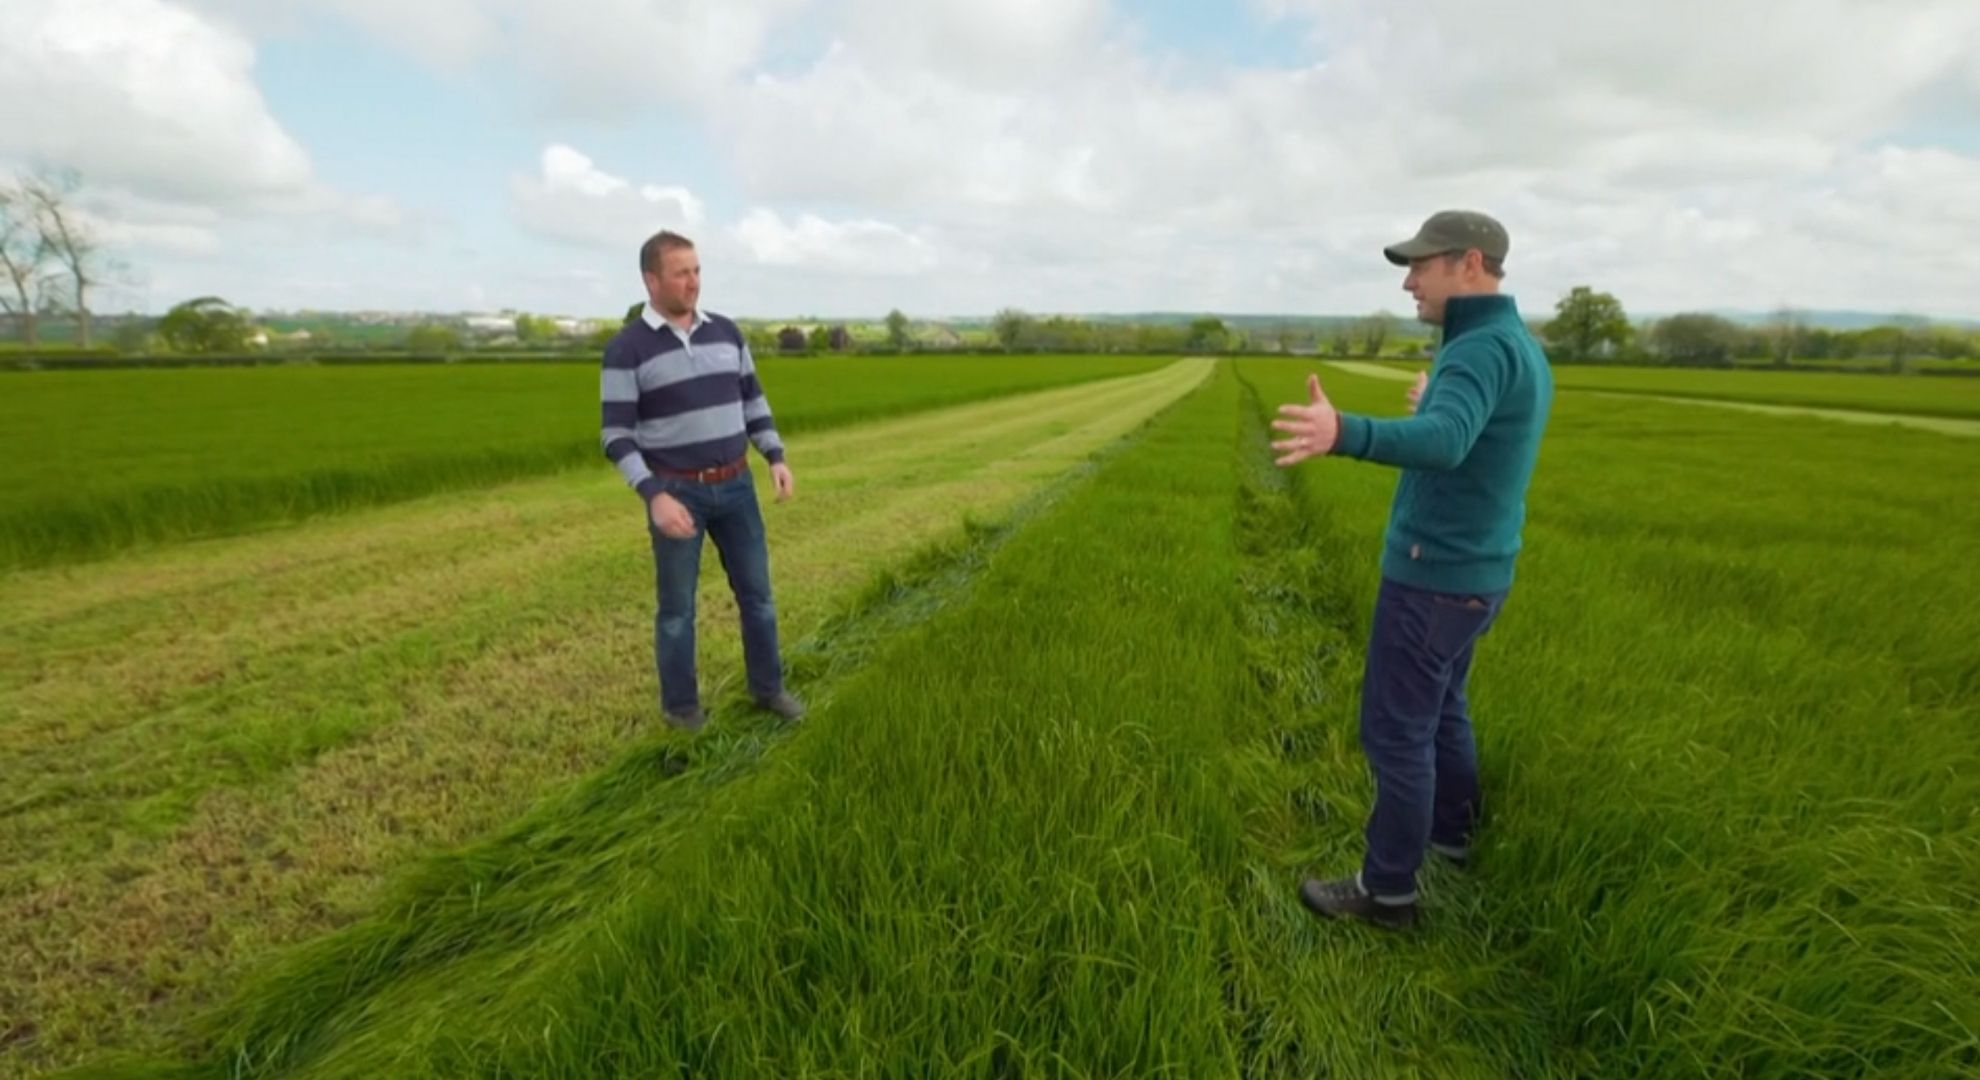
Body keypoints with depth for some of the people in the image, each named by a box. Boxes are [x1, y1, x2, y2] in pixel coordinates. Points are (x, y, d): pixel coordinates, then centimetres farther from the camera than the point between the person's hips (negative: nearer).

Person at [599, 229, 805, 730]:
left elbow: (751, 401, 12)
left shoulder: (725, 332, 4)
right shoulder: (626, 348, -10)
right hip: (675, 491, -4)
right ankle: (681, 706, 25)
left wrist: (777, 458, 0)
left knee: (756, 591, 10)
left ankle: (767, 686, 29)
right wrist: (653, 497, -24)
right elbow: (616, 436, -12)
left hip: (736, 485, 4)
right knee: (677, 606, 6)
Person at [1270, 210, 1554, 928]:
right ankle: (1450, 832, 43)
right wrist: (1437, 403, 38)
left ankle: (1387, 888, 15)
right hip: (1475, 571, 10)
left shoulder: (1482, 350, -21)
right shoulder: (1522, 347, 11)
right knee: (1439, 708, 25)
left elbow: (1443, 443, -42)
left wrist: (1342, 433, -59)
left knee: (1396, 729, 1)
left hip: (1434, 578, -10)